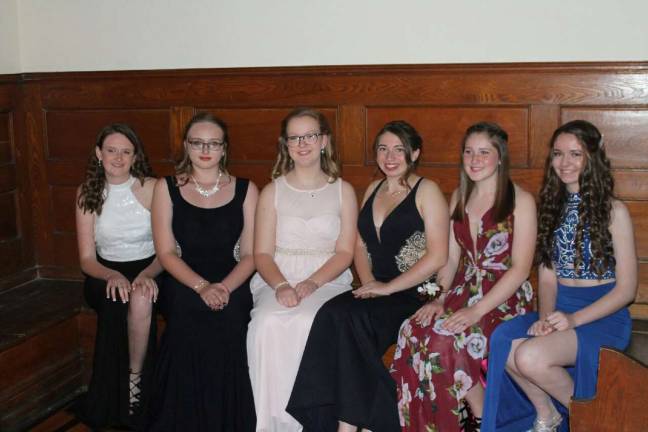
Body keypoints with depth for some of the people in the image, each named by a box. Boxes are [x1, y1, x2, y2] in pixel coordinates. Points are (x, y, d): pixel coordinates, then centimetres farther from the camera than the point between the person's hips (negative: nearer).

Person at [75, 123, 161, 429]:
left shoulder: (152, 188, -5)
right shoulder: (87, 194, 1)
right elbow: (87, 259, 0)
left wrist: (148, 274, -26)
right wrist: (112, 276, -22)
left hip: (149, 271, -1)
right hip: (106, 274, 1)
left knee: (140, 300, -35)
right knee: (117, 302, -32)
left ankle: (135, 379, -13)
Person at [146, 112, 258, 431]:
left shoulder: (245, 189, 9)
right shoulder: (166, 188, 9)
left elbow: (250, 254, 4)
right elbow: (166, 253, 1)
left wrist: (225, 287, -16)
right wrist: (201, 287, -16)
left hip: (231, 285, 1)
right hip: (184, 284, 0)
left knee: (228, 317, -31)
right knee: (190, 316, -32)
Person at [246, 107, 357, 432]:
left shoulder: (343, 191, 11)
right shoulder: (273, 191, 12)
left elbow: (344, 252, 3)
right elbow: (262, 253, 5)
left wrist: (312, 283, -14)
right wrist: (281, 285, -15)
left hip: (328, 279, -1)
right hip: (278, 279, 1)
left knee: (308, 321, -34)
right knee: (268, 322, -32)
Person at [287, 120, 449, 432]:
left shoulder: (427, 191, -1)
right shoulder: (373, 190, 19)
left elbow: (437, 256, -10)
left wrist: (388, 288, -14)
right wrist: (369, 283, 0)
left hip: (413, 296, -5)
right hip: (377, 293, 5)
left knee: (341, 316, -29)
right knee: (335, 316, -26)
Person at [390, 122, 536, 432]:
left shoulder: (520, 201, -6)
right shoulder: (460, 197, 13)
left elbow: (520, 268, -11)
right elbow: (451, 257, 13)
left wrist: (477, 310, -20)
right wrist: (440, 298, -5)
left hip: (505, 298, -5)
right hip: (464, 289, 5)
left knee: (444, 338, -30)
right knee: (413, 330, -24)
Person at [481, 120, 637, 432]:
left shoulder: (613, 211, -4)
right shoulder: (552, 207, 13)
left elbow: (626, 289, -6)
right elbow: (547, 275, 11)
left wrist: (574, 319, -18)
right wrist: (545, 317, -8)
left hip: (602, 315, -5)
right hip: (559, 310, 5)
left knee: (531, 357, -30)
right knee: (502, 342, -24)